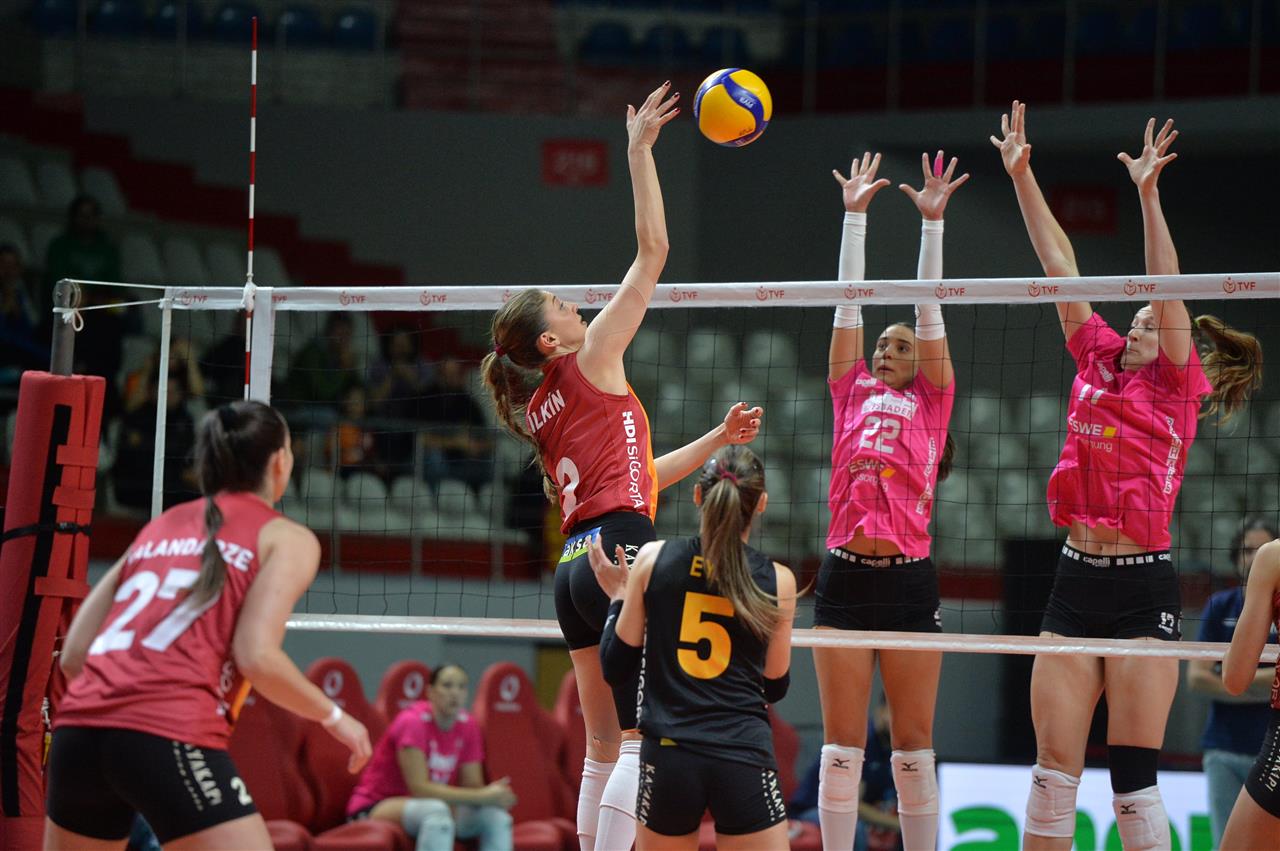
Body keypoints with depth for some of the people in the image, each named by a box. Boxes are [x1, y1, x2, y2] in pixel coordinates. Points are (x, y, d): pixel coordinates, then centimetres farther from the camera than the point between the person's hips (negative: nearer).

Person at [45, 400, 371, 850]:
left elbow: (73, 654, 20)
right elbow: (257, 657, -6)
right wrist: (334, 717, 8)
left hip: (79, 729, 7)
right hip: (171, 740, -7)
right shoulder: (287, 538, 9)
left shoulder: (159, 527, 25)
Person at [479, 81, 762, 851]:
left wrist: (718, 438, 29)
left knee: (607, 743, 10)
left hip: (577, 565, 9)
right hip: (621, 554, -9)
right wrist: (640, 149, 3)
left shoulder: (543, 410, 20)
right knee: (644, 737, -12)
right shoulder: (589, 364, -1)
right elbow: (653, 248, -2)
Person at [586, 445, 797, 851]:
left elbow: (616, 668, 7)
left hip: (668, 760, 1)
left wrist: (618, 597, 23)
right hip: (744, 762, -1)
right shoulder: (777, 580, 1)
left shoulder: (653, 559, 2)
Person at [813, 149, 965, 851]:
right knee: (842, 741, 2)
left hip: (909, 582, -1)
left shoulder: (931, 404, 9)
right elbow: (848, 304, 13)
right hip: (844, 579, 2)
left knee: (914, 743, 2)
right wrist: (855, 213, 12)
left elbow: (929, 310, 5)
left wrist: (932, 220, 1)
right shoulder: (853, 395, 14)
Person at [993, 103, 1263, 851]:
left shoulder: (1178, 384, -1)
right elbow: (1059, 262, 12)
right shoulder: (1098, 362, 13)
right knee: (1054, 765, 3)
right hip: (1076, 580, 5)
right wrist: (1021, 175, 13)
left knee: (1133, 776, -6)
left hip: (1142, 590, -5)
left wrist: (1149, 194, -23)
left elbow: (1168, 289, -14)